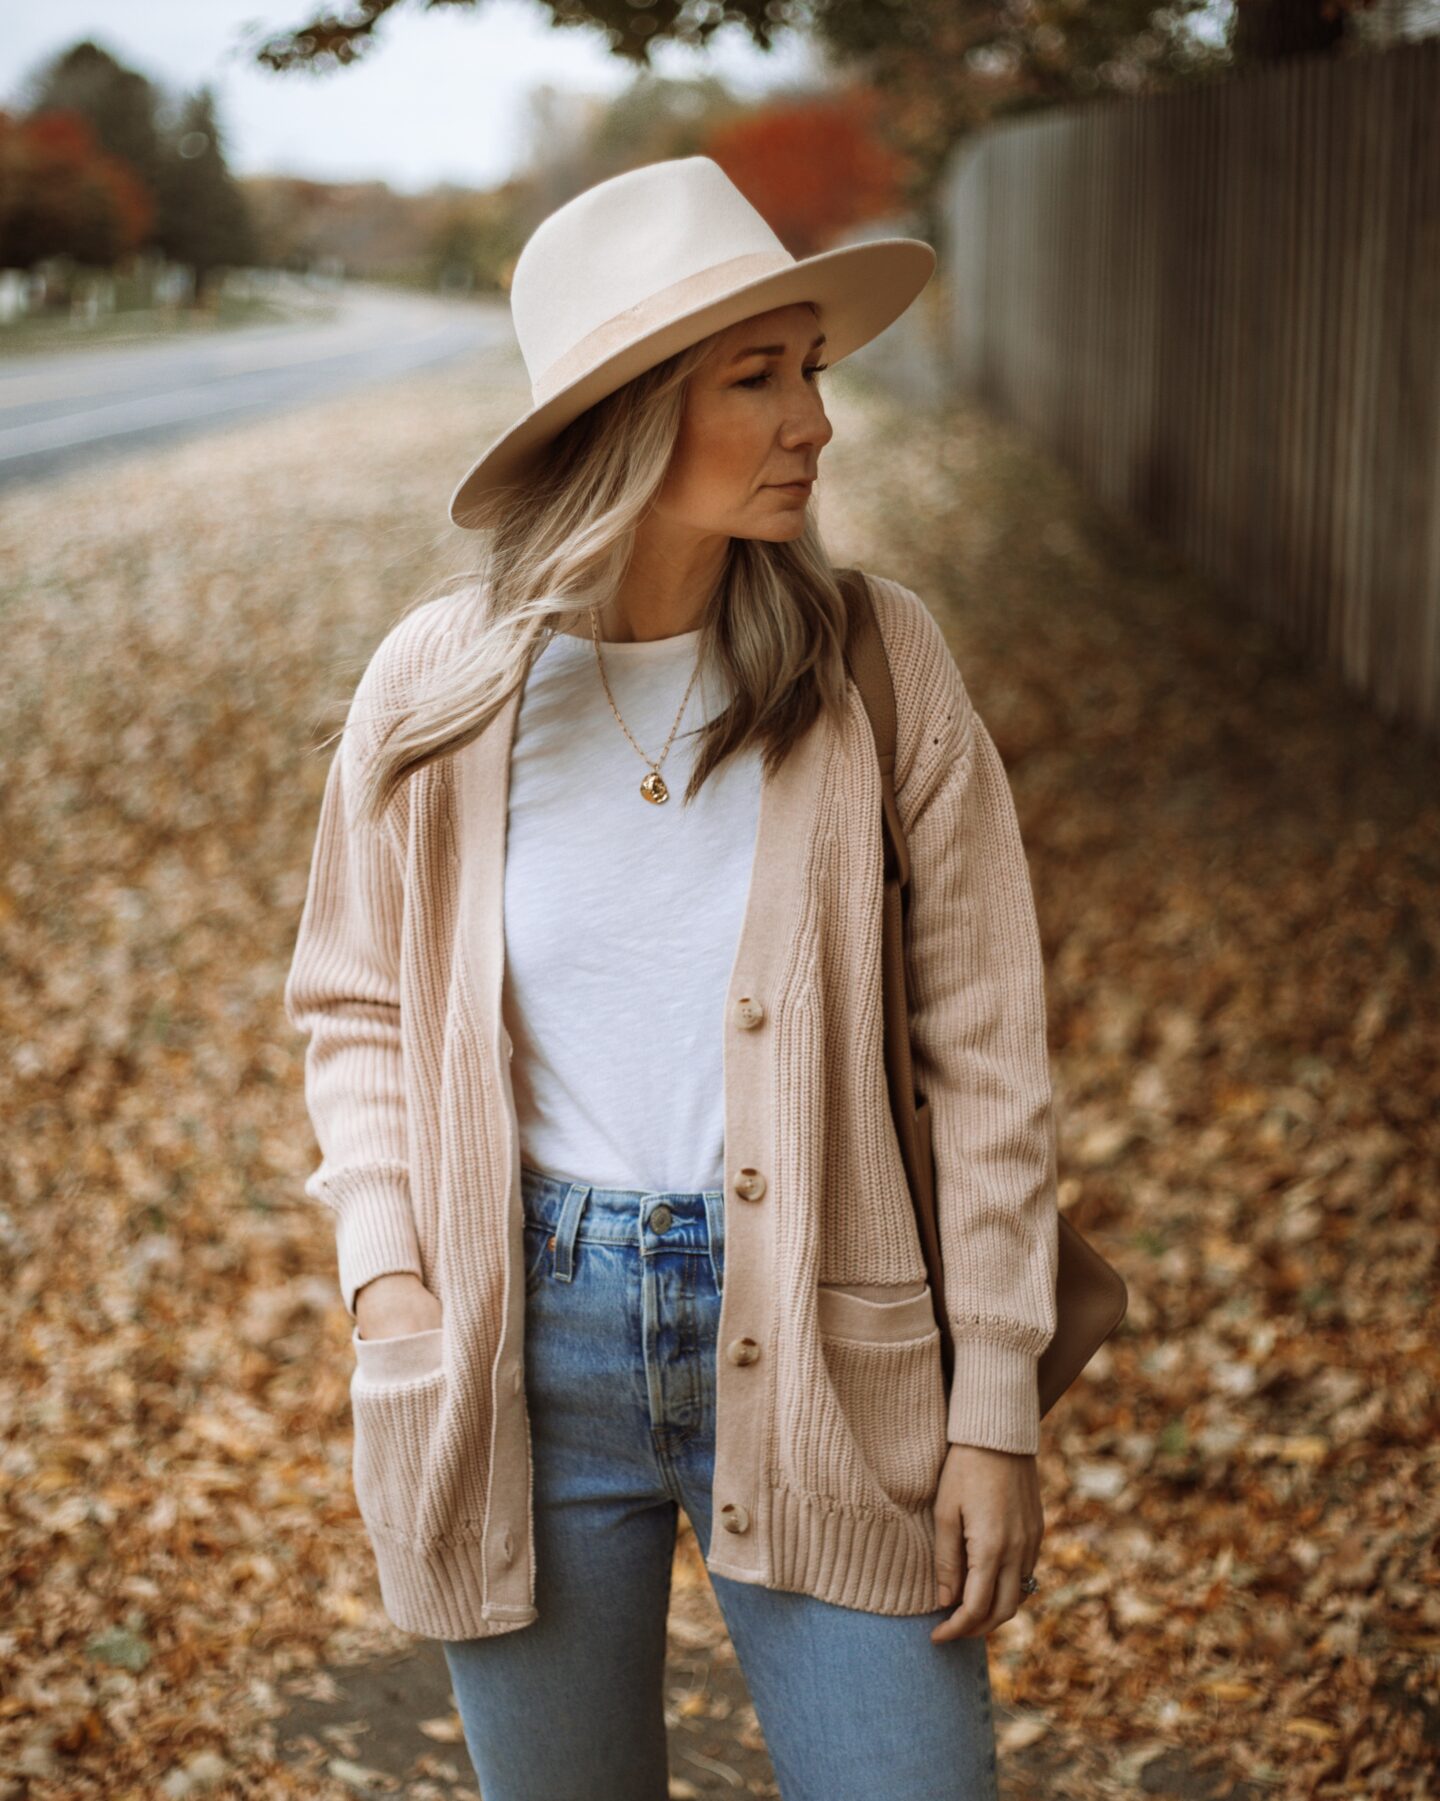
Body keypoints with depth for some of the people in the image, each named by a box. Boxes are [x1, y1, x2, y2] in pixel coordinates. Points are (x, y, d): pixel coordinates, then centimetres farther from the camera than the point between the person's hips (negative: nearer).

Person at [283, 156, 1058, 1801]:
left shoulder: (877, 663, -7)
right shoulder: (440, 684, -4)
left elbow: (985, 1047, -3)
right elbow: (354, 1006, 10)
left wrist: (999, 1405, -4)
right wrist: (385, 1275, -4)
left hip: (818, 1355, -1)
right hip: (527, 1345, 1)